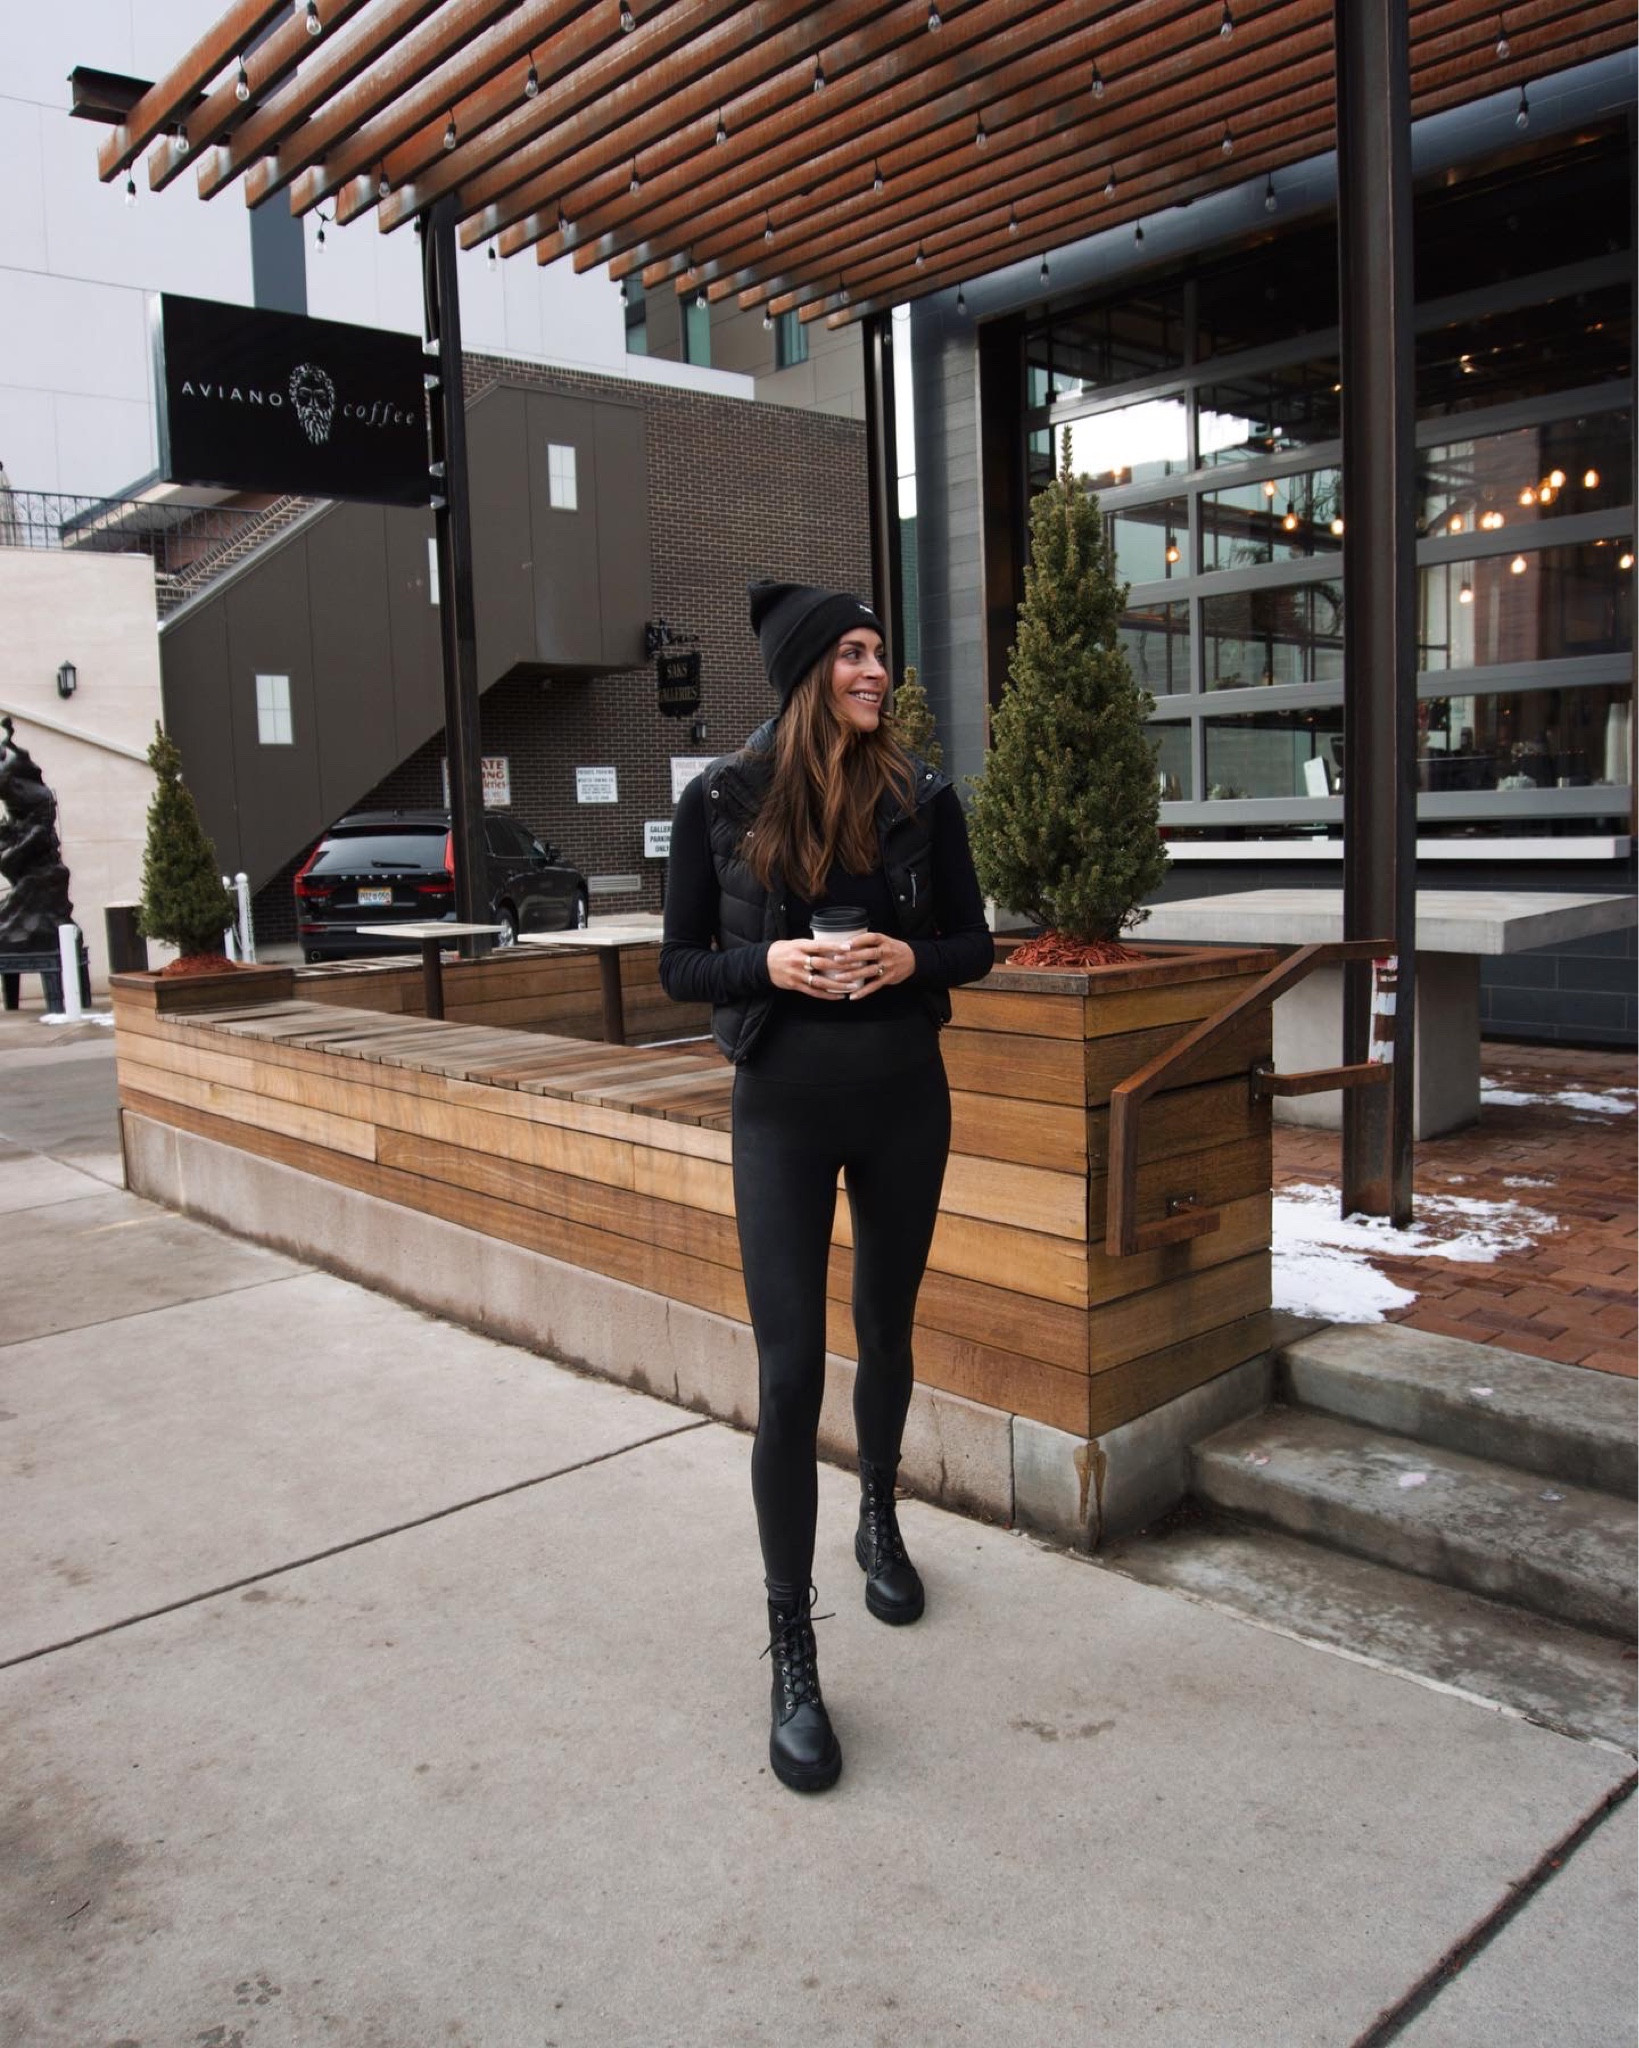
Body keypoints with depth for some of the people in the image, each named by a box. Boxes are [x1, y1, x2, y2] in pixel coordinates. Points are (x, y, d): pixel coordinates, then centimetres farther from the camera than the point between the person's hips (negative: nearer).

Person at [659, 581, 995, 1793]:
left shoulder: (921, 797, -2)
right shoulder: (721, 801, -6)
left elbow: (975, 944, 5)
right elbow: (680, 966, -1)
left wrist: (911, 958, -16)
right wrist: (769, 963, -20)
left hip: (904, 1101, 3)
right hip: (783, 1108, -2)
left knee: (887, 1331, 17)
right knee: (789, 1369, -6)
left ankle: (880, 1523, 45)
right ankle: (792, 1655, 5)